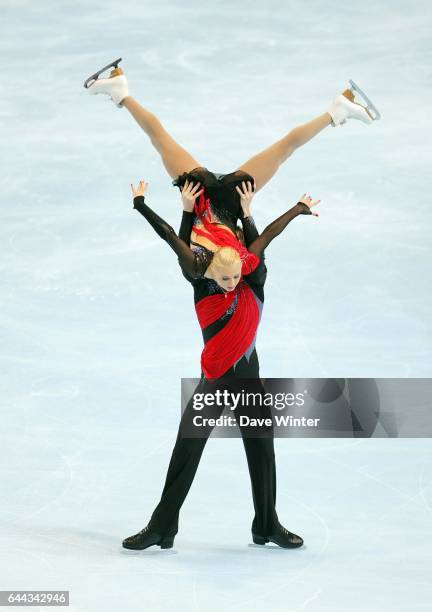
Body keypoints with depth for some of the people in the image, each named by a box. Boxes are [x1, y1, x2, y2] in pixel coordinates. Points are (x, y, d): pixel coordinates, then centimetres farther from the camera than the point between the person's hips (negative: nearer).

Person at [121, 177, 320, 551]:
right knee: (186, 451, -5)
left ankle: (267, 526, 25)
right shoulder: (202, 279, -9)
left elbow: (261, 240, 9)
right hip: (214, 380, -2)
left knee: (262, 451, 8)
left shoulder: (252, 279, -5)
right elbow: (177, 242, -4)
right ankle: (160, 528, 4)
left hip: (249, 378, 2)